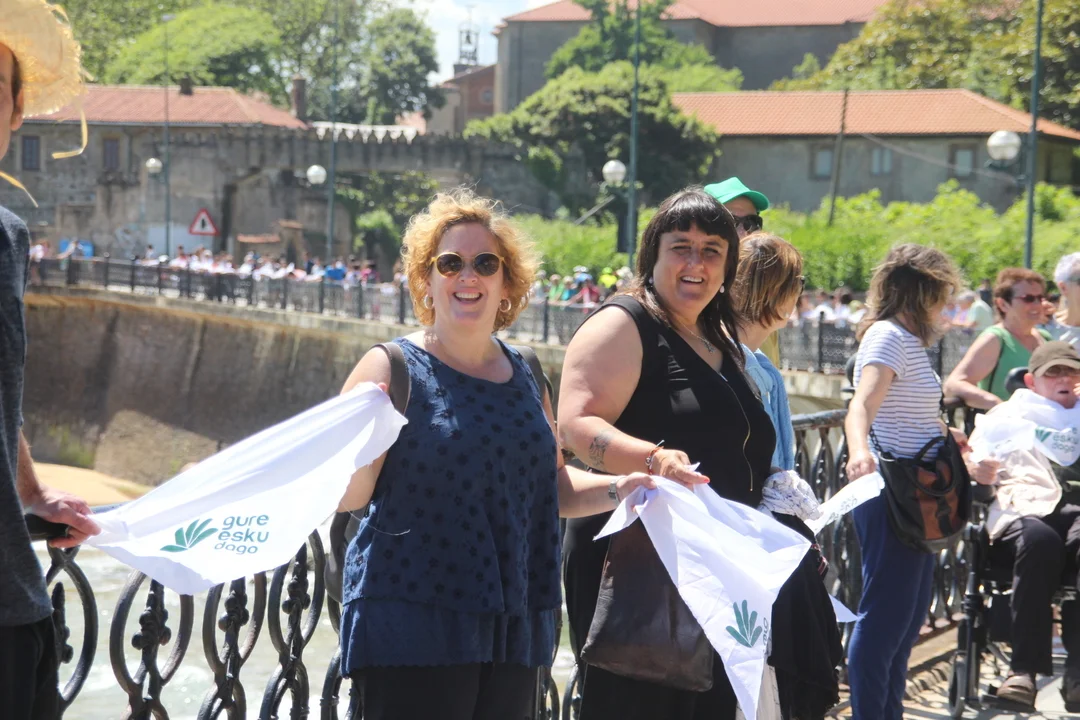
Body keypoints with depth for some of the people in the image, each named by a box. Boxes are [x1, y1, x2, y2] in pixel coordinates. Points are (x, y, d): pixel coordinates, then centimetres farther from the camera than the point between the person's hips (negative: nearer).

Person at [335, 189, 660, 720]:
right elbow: (345, 496, -10)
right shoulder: (393, 368, -4)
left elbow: (550, 482, 23)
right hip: (415, 624, -6)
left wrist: (616, 490, 6)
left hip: (513, 627, 6)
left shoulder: (524, 377, 14)